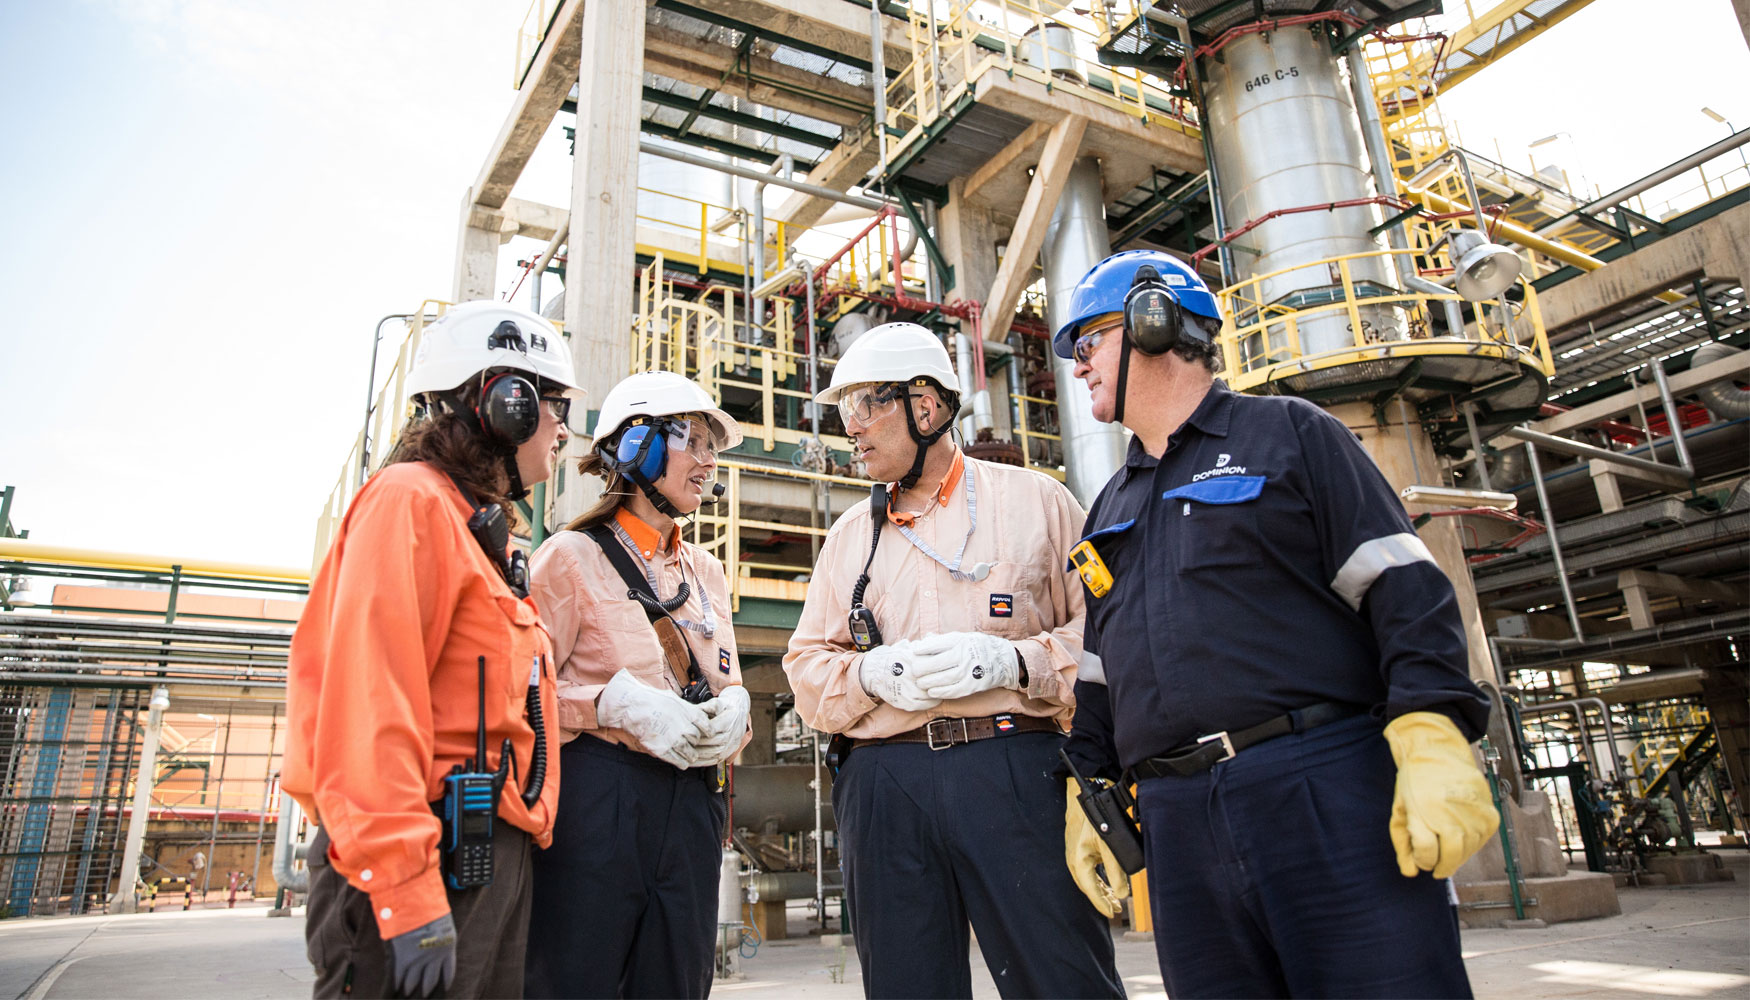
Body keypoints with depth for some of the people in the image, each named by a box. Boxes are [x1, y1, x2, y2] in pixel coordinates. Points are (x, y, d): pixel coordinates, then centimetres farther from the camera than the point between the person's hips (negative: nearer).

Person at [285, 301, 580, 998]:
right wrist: (408, 890, -24)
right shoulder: (411, 500, -8)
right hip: (430, 859, -9)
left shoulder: (482, 533, 21)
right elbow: (368, 702, -19)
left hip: (488, 859, 9)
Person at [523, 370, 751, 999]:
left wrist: (733, 709, -4)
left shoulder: (706, 572, 16)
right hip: (593, 800, -5)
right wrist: (618, 703, -20)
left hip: (690, 804, 6)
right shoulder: (572, 557, -2)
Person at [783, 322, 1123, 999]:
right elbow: (807, 667, 15)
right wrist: (871, 674, -6)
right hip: (881, 784, 4)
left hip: (1016, 771, -3)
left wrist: (1011, 661, -14)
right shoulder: (849, 535, 19)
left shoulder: (1034, 499, 8)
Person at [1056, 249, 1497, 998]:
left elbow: (1405, 591, -3)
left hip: (1328, 795, -5)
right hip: (1176, 824, 5)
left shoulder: (1288, 433, 6)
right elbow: (1099, 675, 23)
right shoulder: (1109, 509, 22)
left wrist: (1435, 749, -16)